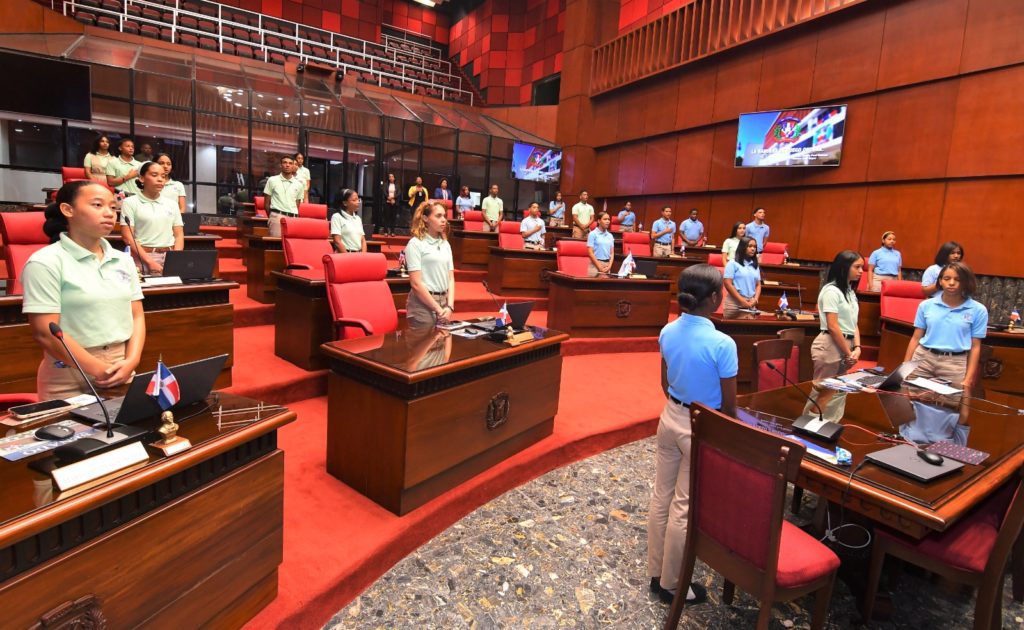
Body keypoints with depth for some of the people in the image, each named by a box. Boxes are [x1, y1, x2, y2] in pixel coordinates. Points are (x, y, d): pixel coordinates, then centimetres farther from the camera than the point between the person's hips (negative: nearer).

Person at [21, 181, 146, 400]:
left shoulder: (124, 260, 7)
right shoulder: (46, 262, -8)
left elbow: (136, 316, 7)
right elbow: (46, 333, -13)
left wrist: (131, 362, -9)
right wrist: (100, 371, -16)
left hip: (122, 376, 5)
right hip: (70, 382, -4)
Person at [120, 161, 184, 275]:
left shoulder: (172, 204, 13)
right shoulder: (130, 203, 3)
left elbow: (179, 235, 11)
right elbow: (128, 237, -4)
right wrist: (150, 262, -14)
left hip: (170, 257, 3)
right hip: (143, 257, -3)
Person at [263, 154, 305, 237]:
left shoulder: (299, 184, 13)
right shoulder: (272, 180, 7)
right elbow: (267, 202, 11)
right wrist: (271, 217, 11)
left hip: (293, 218, 2)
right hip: (277, 216, -2)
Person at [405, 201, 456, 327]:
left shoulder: (445, 244, 11)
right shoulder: (415, 244, -7)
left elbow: (450, 278, 9)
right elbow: (416, 284, -13)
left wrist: (450, 307, -4)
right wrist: (438, 309, -12)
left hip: (444, 301, 6)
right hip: (423, 305, -6)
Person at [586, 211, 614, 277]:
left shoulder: (610, 236, 10)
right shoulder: (593, 234, -4)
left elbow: (612, 253, 11)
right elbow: (590, 252, -9)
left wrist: (609, 266, -4)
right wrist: (600, 267, -12)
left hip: (607, 265, 5)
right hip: (595, 264, -5)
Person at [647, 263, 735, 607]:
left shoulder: (668, 332, -6)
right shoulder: (722, 344, -23)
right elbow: (728, 404, -14)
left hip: (670, 418, 6)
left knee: (661, 497, 18)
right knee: (684, 507, 10)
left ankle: (656, 572, 36)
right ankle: (672, 583, 29)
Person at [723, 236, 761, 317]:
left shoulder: (755, 266, 15)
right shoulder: (733, 264, -3)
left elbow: (758, 285, 15)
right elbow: (728, 284, -9)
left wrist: (755, 299, -3)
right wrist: (742, 301, -12)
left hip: (751, 303, 5)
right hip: (734, 302, -5)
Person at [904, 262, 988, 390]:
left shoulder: (978, 310, 2)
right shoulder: (926, 305, 4)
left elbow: (975, 347, 3)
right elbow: (916, 338, 7)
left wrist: (968, 379, -1)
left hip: (955, 363, -1)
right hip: (923, 358, 1)